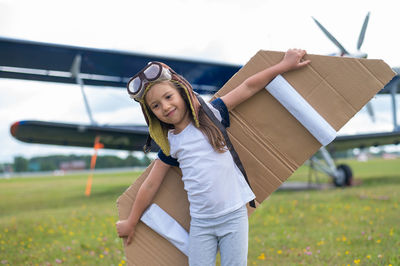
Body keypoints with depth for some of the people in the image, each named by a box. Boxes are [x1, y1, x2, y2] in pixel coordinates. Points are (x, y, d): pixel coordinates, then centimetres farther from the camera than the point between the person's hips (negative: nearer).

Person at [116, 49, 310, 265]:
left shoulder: (210, 114, 0)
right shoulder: (170, 144, 6)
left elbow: (248, 87, 1)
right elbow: (150, 185, 14)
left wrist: (284, 65, 1)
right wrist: (131, 223, 20)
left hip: (234, 215, -2)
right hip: (200, 223, 2)